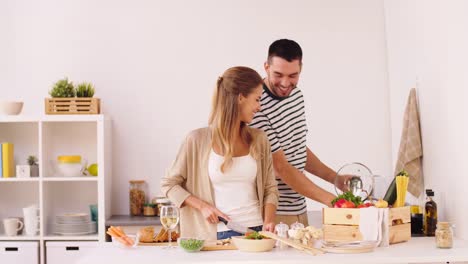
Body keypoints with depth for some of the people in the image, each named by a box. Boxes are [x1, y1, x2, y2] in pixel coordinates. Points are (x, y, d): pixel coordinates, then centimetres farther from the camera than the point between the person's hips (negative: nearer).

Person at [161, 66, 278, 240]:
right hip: (219, 234, -2)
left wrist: (269, 221, -5)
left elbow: (270, 188, 12)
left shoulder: (258, 139, 8)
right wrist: (202, 206, -7)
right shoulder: (198, 140, -3)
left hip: (257, 231, 2)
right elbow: (169, 184, 4)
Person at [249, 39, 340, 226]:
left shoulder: (296, 94, 7)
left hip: (300, 209, 8)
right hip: (274, 213, -8)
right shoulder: (257, 107, -21)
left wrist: (335, 178, 10)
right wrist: (329, 199, -20)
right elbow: (281, 168, -20)